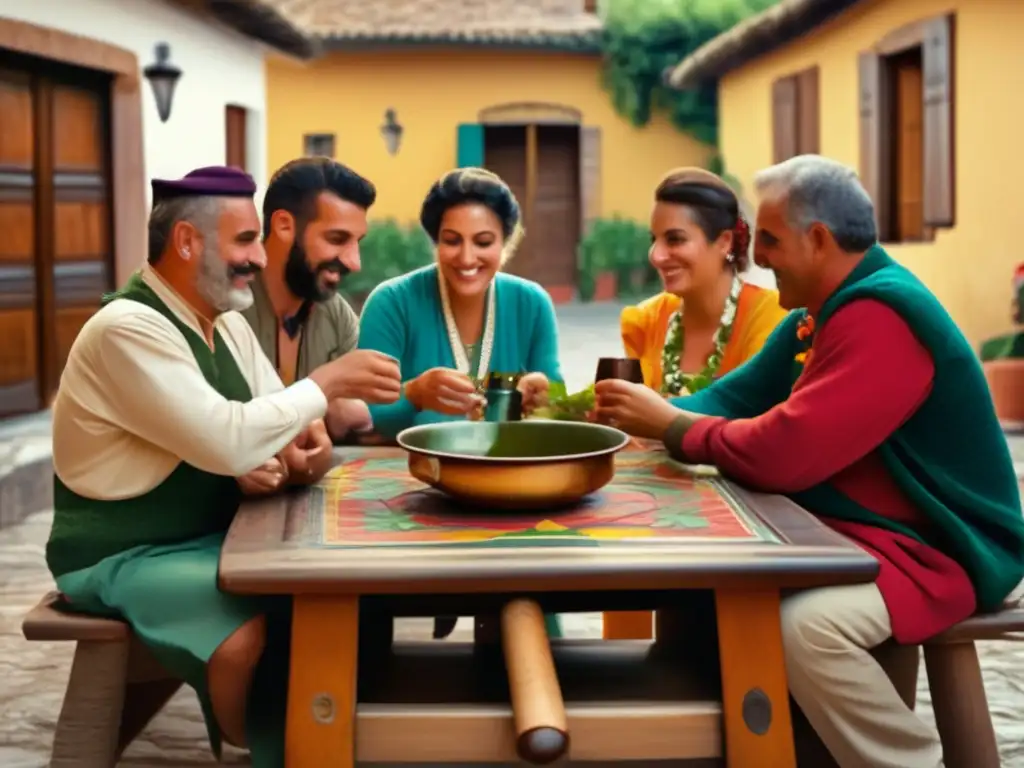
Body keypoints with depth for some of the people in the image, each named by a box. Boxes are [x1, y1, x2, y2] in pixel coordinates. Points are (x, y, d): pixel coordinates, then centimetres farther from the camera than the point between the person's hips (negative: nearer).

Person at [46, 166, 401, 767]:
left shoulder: (228, 324, 7)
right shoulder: (127, 329, -21)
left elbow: (265, 431, 6)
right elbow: (227, 442, -30)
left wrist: (266, 463, -18)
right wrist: (326, 383, -20)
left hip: (215, 536, 8)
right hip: (126, 555, -8)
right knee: (254, 632, -31)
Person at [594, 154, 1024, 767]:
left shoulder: (880, 317, -24)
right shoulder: (824, 311, 10)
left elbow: (783, 452, -30)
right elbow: (740, 398, 9)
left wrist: (669, 425, -16)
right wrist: (651, 414, -9)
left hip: (936, 548, -10)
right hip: (854, 529, 10)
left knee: (804, 622, -34)